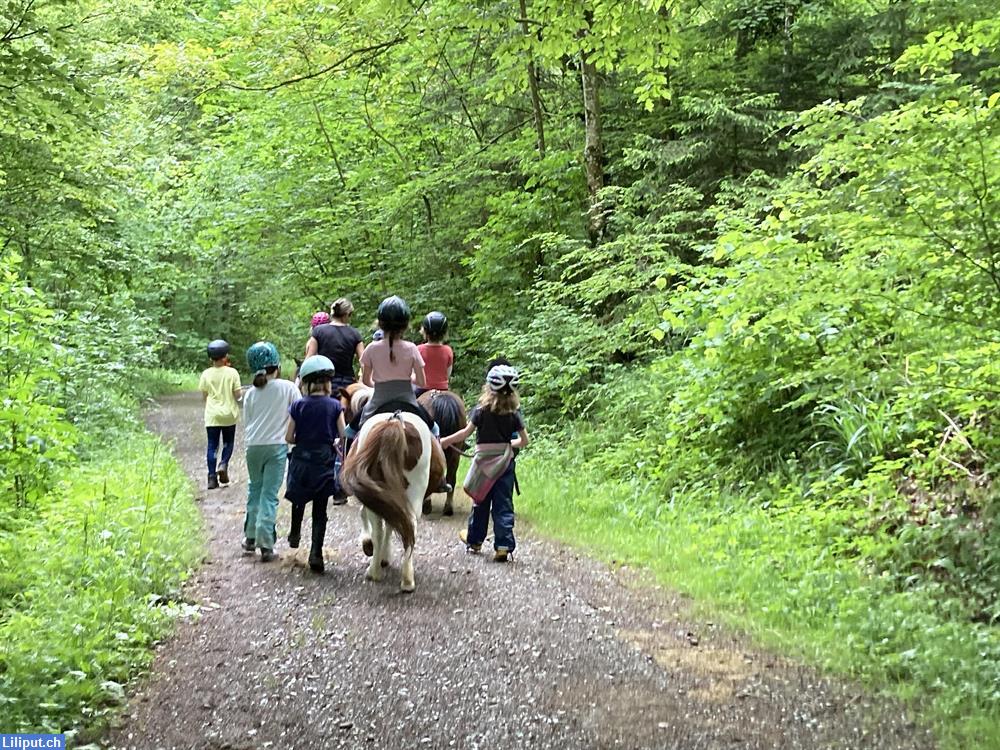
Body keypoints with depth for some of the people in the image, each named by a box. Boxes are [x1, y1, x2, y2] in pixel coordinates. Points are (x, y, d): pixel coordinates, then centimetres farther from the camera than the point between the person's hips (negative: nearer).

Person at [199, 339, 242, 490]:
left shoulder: (206, 374, -3)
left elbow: (204, 397, 3)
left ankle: (212, 477, -1)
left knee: (212, 445, 5)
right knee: (228, 442, 17)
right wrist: (241, 393, 12)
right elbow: (237, 394, -8)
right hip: (229, 414, -1)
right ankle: (223, 464, -8)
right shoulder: (232, 372, -9)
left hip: (212, 415, 1)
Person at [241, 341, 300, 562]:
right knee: (269, 494, -2)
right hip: (277, 446, -3)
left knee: (254, 490, 19)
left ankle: (250, 537, 26)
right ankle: (265, 545, -4)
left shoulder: (250, 393, 5)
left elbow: (247, 423, 9)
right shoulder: (288, 388, -5)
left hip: (254, 446, 3)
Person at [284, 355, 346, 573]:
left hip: (301, 462, 1)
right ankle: (316, 553, -2)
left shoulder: (298, 406, -5)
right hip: (325, 463, -1)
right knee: (320, 510, 5)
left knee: (299, 499, 27)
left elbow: (289, 438, -4)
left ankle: (294, 535, 42)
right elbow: (343, 436, -7)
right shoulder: (335, 406, -7)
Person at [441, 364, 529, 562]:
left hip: (484, 460, -1)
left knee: (481, 501, 15)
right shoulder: (514, 412, -1)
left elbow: (467, 432, -13)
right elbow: (524, 440, 1)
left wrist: (445, 441, -2)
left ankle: (475, 540, 31)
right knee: (504, 505, 3)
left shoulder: (482, 409, -9)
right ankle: (504, 545, -4)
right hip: (505, 461, 1)